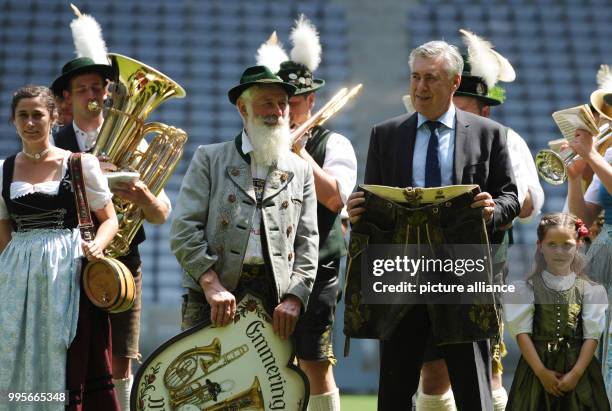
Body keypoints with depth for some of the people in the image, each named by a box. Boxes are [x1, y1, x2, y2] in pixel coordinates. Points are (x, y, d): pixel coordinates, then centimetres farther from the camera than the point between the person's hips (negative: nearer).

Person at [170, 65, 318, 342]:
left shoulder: (300, 170, 14)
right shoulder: (209, 159, 7)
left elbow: (307, 242, 9)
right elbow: (184, 230, -2)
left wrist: (294, 298, -5)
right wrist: (212, 285, -14)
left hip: (275, 301, 2)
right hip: (212, 298, -2)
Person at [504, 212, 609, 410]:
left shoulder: (590, 289, 0)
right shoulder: (526, 288, 0)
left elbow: (592, 336, -3)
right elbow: (522, 333, -5)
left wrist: (576, 373, -13)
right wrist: (541, 372, -12)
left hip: (578, 367, 0)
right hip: (536, 366, 0)